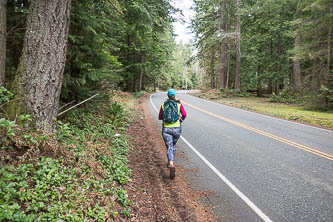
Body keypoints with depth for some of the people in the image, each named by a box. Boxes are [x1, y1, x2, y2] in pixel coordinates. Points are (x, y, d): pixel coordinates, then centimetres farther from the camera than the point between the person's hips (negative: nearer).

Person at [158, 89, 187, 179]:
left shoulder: (163, 105, 2)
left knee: (169, 147, -4)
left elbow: (160, 117, 7)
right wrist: (181, 120, 7)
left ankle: (171, 165, -27)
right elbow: (184, 114, -13)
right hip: (177, 129, 1)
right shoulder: (179, 104, -1)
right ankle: (170, 162, 35)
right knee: (173, 145, 24)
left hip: (166, 129, -1)